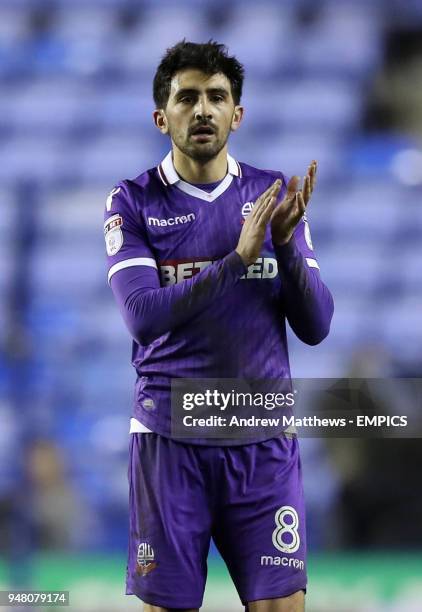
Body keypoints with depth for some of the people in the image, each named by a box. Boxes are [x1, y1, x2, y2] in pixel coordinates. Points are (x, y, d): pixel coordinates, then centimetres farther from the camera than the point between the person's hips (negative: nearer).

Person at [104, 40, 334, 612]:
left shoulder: (274, 196, 7)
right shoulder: (133, 202, 0)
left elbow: (315, 326, 3)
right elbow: (143, 317, -14)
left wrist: (286, 241, -13)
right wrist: (237, 259, -22)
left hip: (264, 441, 2)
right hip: (170, 438, -2)